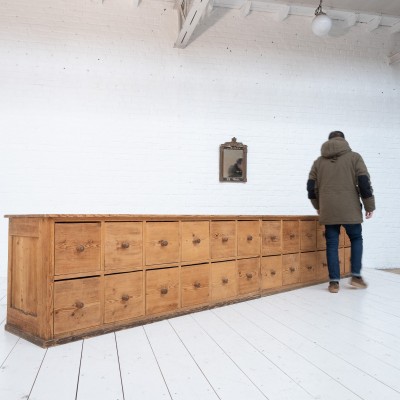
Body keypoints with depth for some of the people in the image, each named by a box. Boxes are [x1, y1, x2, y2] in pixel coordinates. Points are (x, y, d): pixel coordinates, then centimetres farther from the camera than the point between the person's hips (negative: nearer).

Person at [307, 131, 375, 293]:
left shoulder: (319, 161, 11)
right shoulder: (354, 157, 4)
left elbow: (311, 187, 10)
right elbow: (364, 182, -4)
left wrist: (318, 206, 24)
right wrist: (369, 206, 5)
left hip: (328, 210, 2)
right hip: (350, 209, -2)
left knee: (332, 244, 7)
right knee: (356, 239, 17)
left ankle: (334, 282, 5)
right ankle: (356, 276, 12)